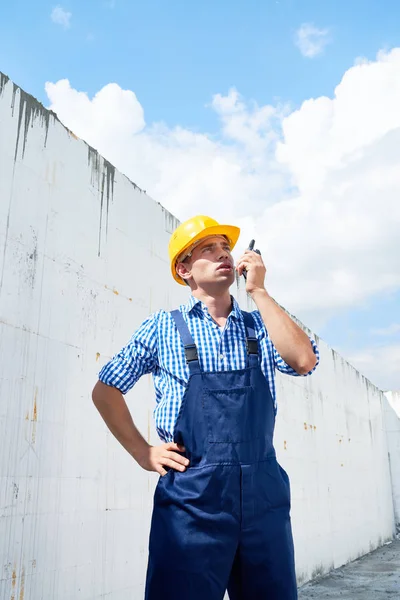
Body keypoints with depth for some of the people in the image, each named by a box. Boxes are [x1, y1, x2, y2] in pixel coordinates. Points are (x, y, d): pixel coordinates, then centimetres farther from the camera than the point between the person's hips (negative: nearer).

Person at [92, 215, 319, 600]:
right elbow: (105, 391, 9)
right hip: (191, 495, -3)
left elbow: (303, 361, -8)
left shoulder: (259, 326, 11)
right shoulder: (163, 327, 4)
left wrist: (258, 290, -5)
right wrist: (143, 453, 0)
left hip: (263, 491, 3)